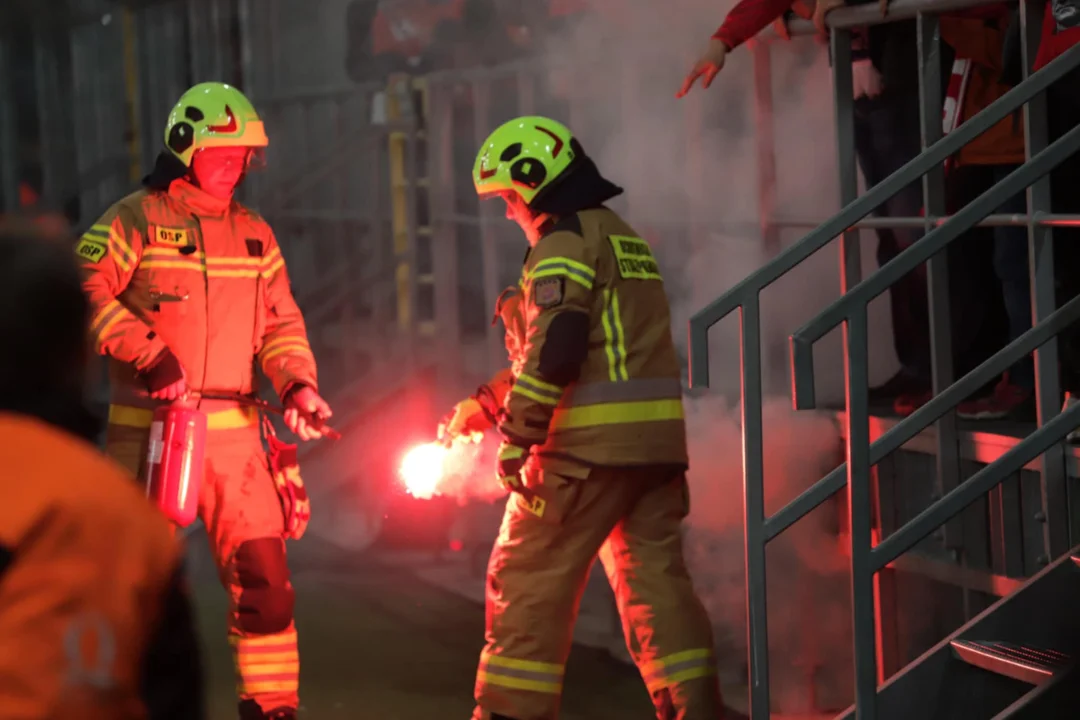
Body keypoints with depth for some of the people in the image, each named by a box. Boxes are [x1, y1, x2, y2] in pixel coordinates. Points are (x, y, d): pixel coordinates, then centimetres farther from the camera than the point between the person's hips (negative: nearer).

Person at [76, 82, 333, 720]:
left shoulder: (256, 235, 15)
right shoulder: (138, 219, -2)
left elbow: (281, 322, 16)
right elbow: (83, 289, -12)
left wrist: (297, 381, -3)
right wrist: (148, 353, -19)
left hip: (235, 429, 5)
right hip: (151, 428, -4)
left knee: (264, 572, 1)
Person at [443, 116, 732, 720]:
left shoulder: (567, 240, -6)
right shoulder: (625, 239, 23)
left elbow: (555, 347, -19)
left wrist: (516, 437, -16)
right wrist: (483, 406, 27)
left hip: (591, 444, -8)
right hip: (657, 441, 9)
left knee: (529, 580, -2)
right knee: (655, 575, 9)